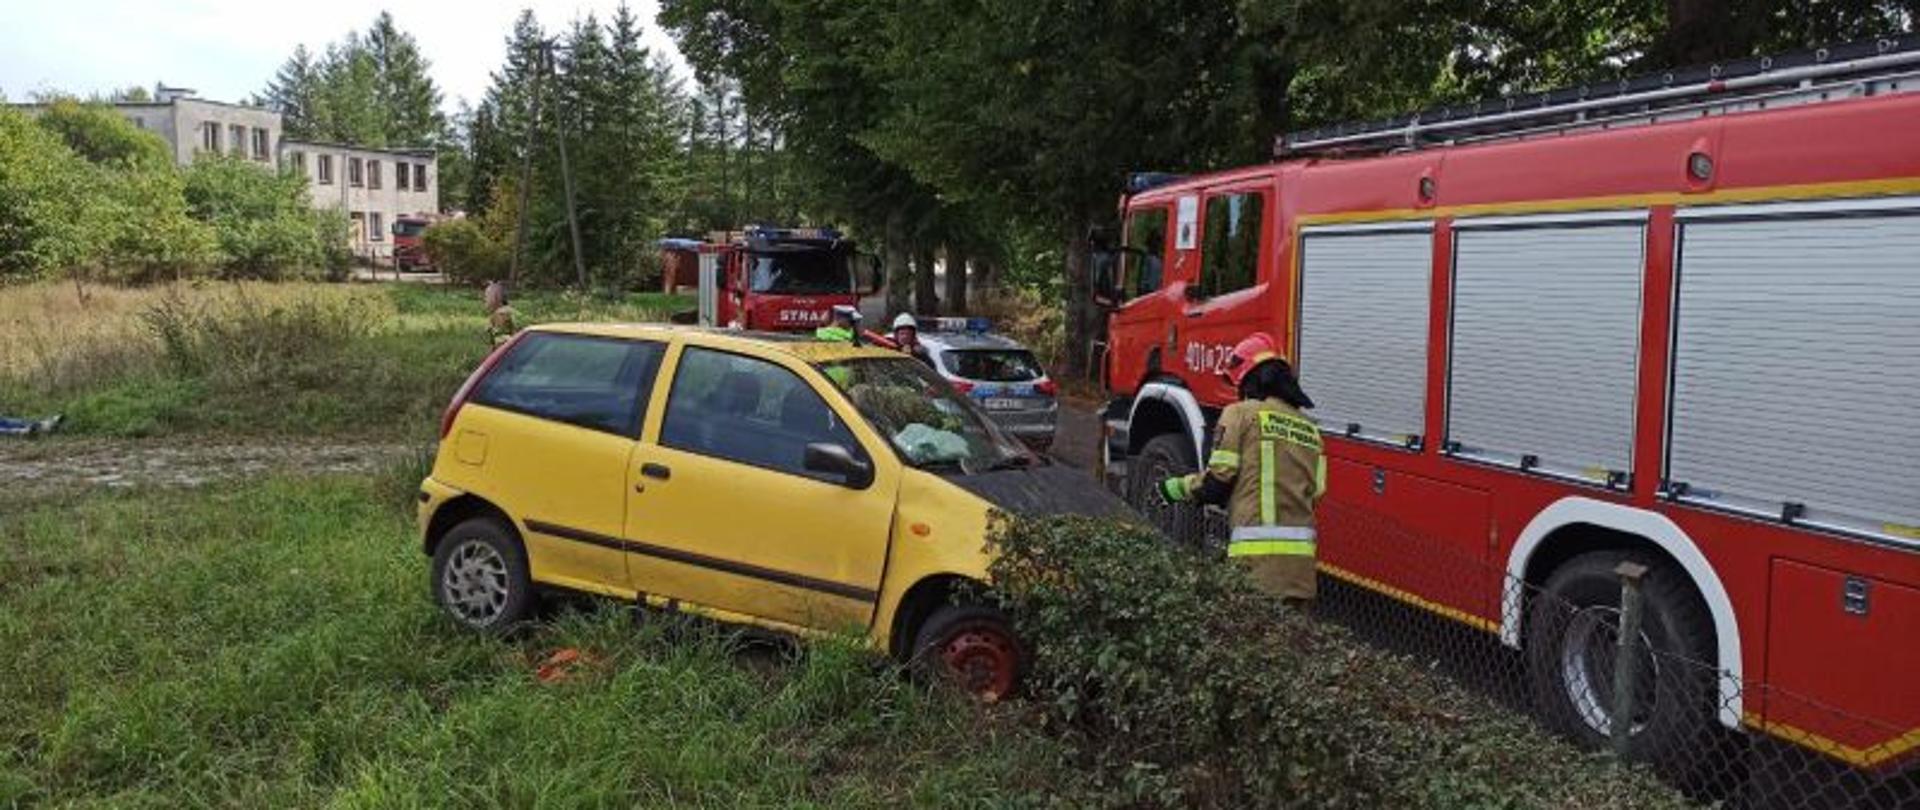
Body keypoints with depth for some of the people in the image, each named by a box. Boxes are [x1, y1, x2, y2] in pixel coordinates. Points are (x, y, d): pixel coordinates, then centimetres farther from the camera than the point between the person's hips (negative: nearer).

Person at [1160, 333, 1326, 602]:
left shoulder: (1242, 413, 1)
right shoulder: (1308, 426, 18)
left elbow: (1218, 479, -3)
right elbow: (1315, 489, 14)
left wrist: (1177, 488, 13)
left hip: (1258, 549, -6)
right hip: (1302, 550, 6)